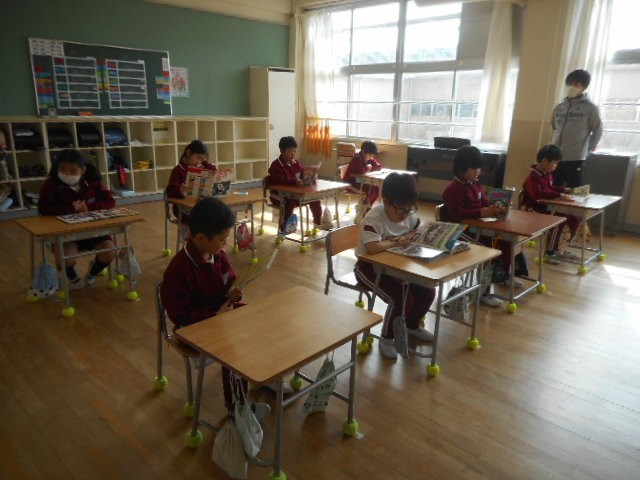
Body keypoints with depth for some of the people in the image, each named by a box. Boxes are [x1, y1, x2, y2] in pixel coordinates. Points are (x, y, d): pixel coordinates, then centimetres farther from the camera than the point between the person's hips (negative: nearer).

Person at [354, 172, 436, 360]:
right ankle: (387, 337, 3)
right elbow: (373, 247, -41)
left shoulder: (410, 215, -4)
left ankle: (411, 325, 26)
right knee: (401, 297, -24)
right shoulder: (374, 218, -26)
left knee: (427, 291, -4)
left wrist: (410, 236, -16)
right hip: (370, 267, -7)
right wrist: (397, 242, -25)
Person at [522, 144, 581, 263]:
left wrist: (563, 189, 14)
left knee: (574, 218, 3)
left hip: (548, 207, 10)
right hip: (535, 209, -10)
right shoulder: (533, 177, -19)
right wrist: (559, 195, -36)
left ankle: (559, 247, 13)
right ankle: (549, 252, -15)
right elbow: (538, 194, -35)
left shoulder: (548, 174, 11)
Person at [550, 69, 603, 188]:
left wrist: (586, 150, 2)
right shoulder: (559, 107, 12)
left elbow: (597, 131, 4)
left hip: (575, 159, -4)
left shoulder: (590, 108, 0)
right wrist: (553, 144, 14)